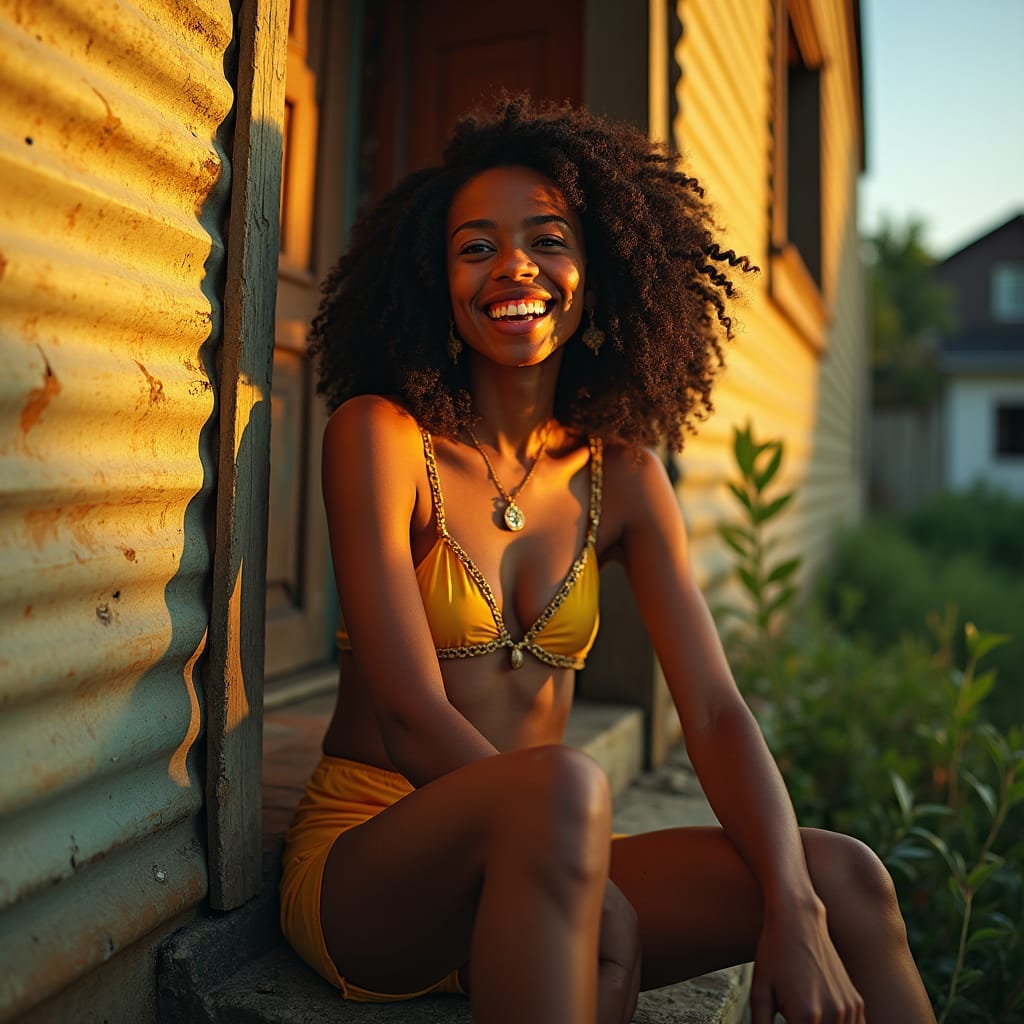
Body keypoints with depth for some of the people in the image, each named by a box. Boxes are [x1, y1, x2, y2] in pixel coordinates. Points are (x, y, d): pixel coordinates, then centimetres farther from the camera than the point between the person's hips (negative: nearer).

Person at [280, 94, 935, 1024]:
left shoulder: (622, 476, 4)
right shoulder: (378, 434, -9)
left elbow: (715, 712, -3)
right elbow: (413, 719, -18)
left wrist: (792, 909, -18)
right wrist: (601, 900, -23)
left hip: (531, 868, 4)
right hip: (368, 859, -4)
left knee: (845, 877, -13)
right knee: (562, 784, -35)